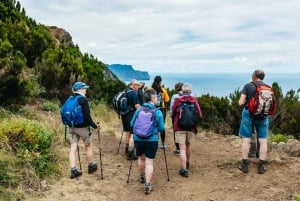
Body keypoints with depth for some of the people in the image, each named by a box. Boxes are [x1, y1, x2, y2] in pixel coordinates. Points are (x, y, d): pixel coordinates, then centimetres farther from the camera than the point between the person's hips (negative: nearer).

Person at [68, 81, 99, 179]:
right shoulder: (83, 100, -15)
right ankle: (91, 166, 28)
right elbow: (87, 116, -20)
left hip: (72, 127, 6)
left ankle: (73, 170, 5)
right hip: (82, 127, -5)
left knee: (73, 149, 5)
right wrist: (94, 125, -11)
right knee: (88, 146, 13)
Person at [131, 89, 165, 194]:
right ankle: (147, 184, -4)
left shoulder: (138, 110, -1)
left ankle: (142, 176, 42)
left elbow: (132, 124, 6)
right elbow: (161, 128, -6)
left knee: (141, 158, 24)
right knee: (149, 162, 1)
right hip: (152, 140, -3)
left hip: (138, 139, 4)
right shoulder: (158, 112, -10)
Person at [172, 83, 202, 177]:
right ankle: (187, 163, 40)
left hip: (179, 127, -2)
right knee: (188, 145, 21)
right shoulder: (194, 100, -4)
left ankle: (184, 169, -6)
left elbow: (173, 114, 3)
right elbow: (199, 115, -4)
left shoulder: (177, 100, -5)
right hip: (191, 127, 2)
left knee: (182, 148, -1)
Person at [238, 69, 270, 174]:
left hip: (249, 114, -2)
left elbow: (241, 103, -11)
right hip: (263, 115, 2)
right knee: (263, 141, 8)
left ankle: (245, 165, 9)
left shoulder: (248, 86, -7)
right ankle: (261, 166, 10)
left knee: (246, 140, 5)